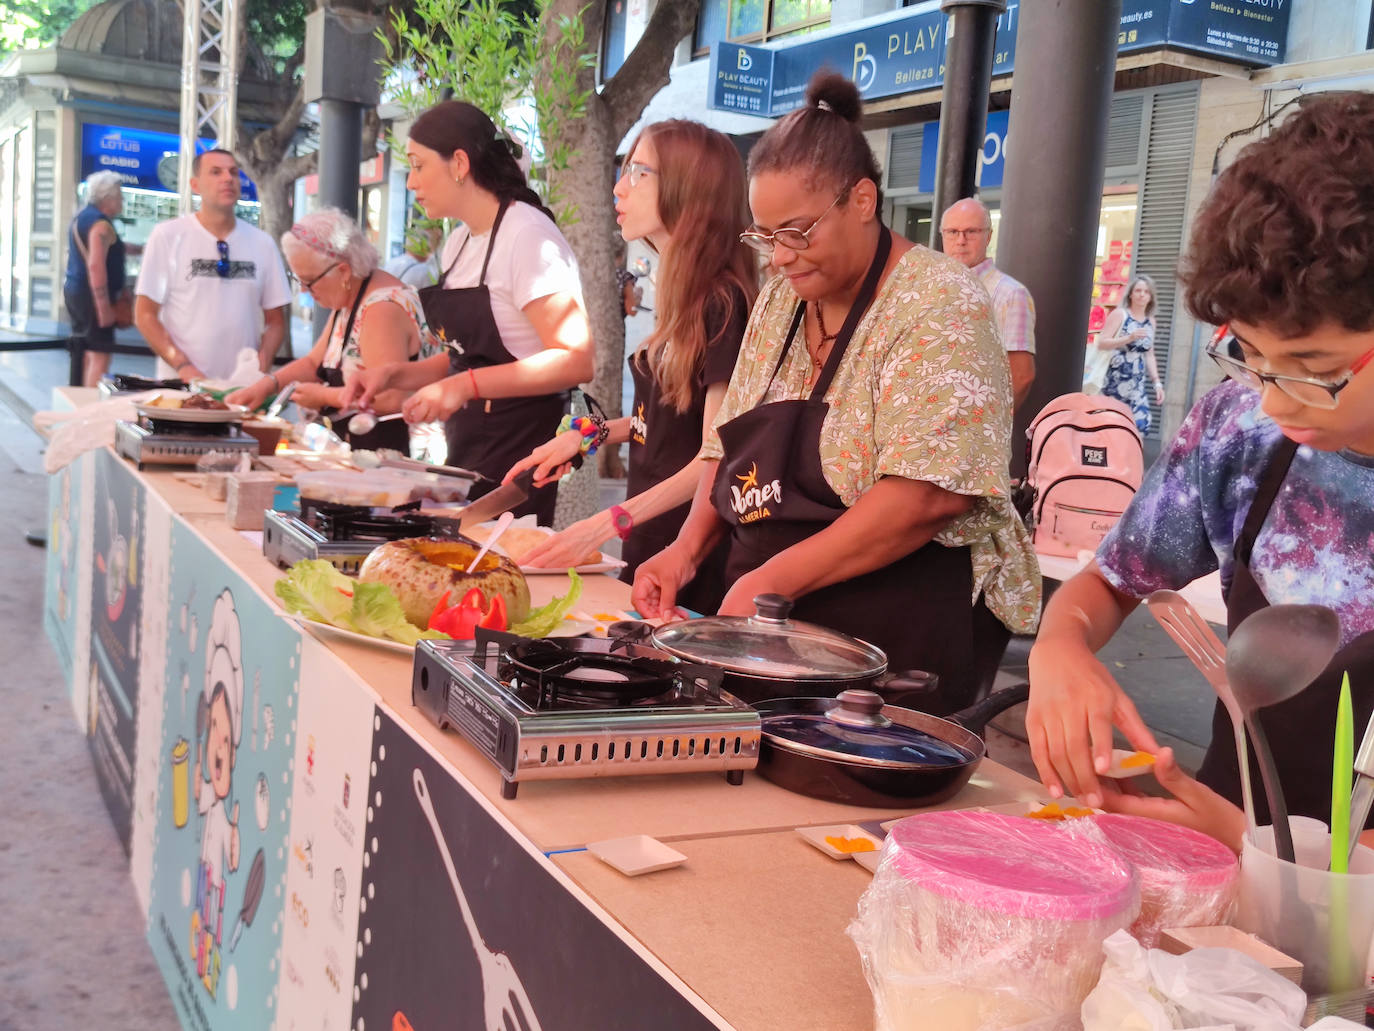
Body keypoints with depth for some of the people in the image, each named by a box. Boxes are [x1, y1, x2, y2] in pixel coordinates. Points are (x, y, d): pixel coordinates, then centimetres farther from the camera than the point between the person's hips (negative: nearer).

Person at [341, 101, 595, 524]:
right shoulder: (459, 243, 12)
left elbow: (576, 360, -22)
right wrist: (395, 374, 5)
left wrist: (466, 385, -26)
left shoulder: (528, 236, -15)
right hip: (469, 456, 8)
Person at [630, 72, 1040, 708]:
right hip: (778, 627, 7)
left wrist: (776, 579, -23)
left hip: (903, 632, -6)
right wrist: (689, 548, 0)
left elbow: (930, 494, -24)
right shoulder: (779, 303, 10)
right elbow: (729, 447, 17)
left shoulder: (937, 306, -14)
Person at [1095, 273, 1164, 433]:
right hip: (1116, 382, -5)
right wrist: (1129, 338, -22)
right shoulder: (1119, 314, -3)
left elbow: (1149, 355, 18)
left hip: (1137, 384, 5)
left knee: (1139, 427, -5)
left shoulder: (1151, 321, 13)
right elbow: (1101, 344, -11)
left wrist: (1157, 382, 13)